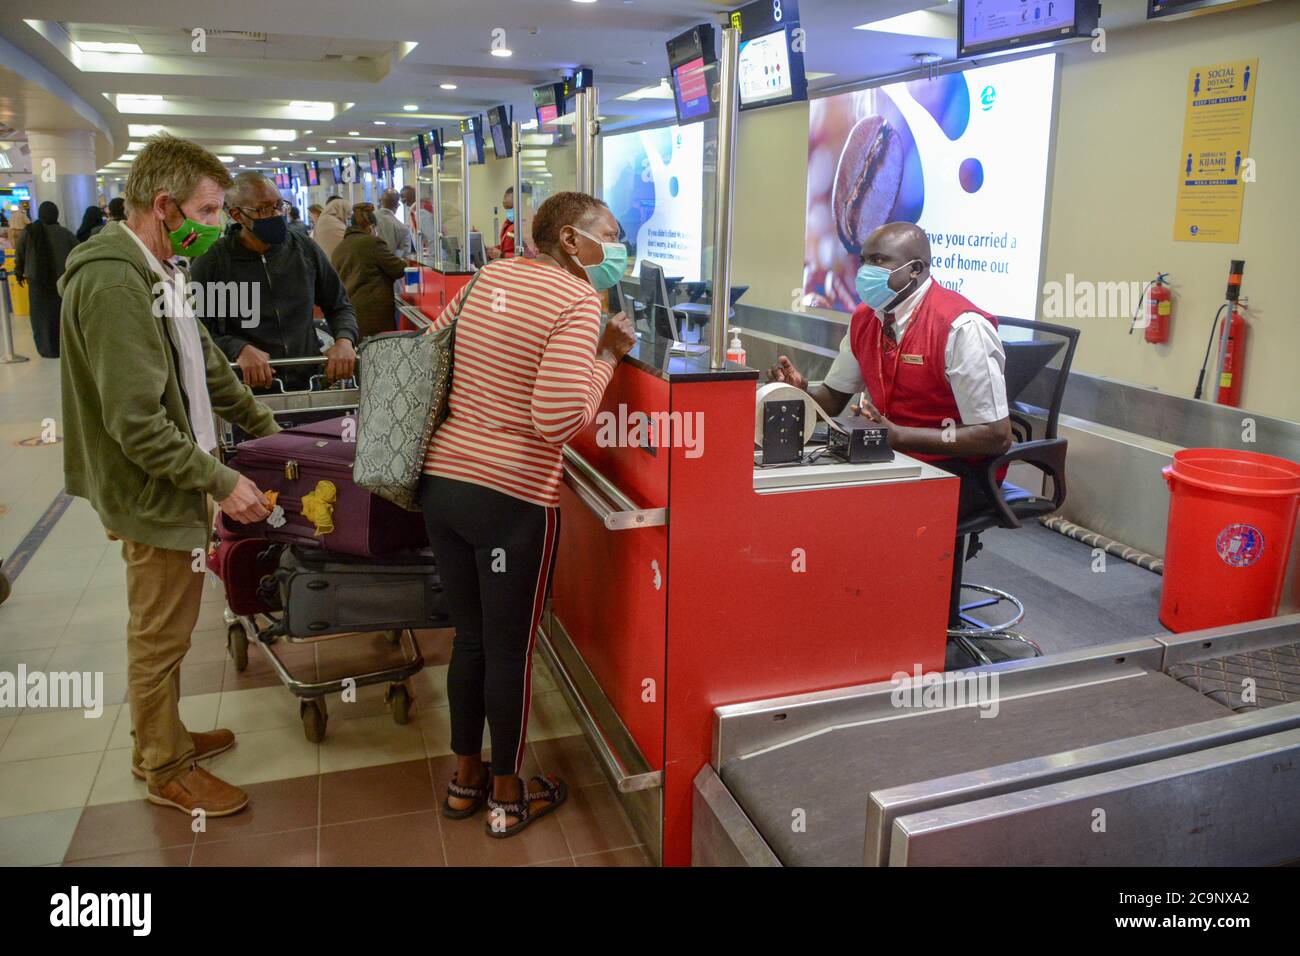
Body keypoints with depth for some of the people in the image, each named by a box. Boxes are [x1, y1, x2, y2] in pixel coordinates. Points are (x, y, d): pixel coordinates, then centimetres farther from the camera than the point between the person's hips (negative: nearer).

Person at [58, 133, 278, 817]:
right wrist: (221, 481, -21)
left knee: (163, 631, 22)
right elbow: (137, 422, -26)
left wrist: (265, 427, 19)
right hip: (155, 494, -10)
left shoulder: (156, 270, 10)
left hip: (174, 483, 10)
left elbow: (204, 365, 18)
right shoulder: (114, 281, -24)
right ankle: (165, 772, 24)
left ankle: (163, 740, 39)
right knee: (159, 638, 6)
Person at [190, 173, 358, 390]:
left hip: (309, 381, 2)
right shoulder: (211, 261, 1)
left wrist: (344, 340, -3)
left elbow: (340, 306, 18)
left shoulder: (305, 249, 9)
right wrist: (238, 349, -19)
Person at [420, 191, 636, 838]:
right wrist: (605, 355, -8)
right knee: (510, 649, 11)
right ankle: (506, 796, 30)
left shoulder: (488, 276, 9)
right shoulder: (578, 300, -12)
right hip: (511, 498, -7)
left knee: (470, 636, 21)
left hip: (439, 482, 7)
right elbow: (561, 419, -22)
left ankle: (465, 778, 37)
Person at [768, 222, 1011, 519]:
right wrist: (801, 391, -11)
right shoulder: (864, 319, 2)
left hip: (956, 470, -6)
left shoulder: (960, 327, -20)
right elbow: (833, 399, 13)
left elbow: (997, 437, -20)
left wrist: (897, 435, -26)